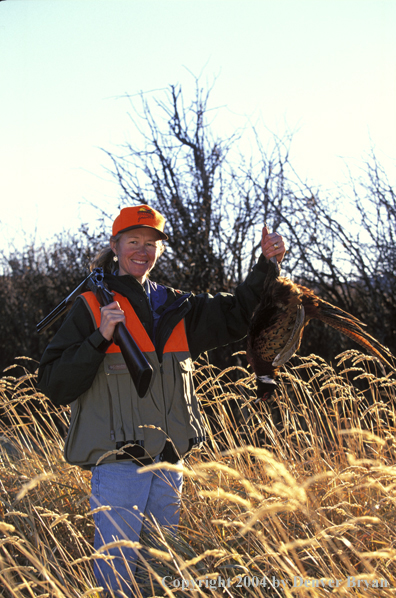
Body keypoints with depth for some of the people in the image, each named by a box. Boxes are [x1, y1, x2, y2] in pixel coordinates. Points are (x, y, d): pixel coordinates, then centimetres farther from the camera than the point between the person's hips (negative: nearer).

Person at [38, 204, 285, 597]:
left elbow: (236, 314, 19)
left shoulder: (175, 308, 14)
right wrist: (100, 339, -18)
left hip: (168, 465, 6)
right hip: (117, 464, -5)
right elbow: (54, 384, -6)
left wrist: (266, 265, 6)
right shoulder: (91, 308, -1)